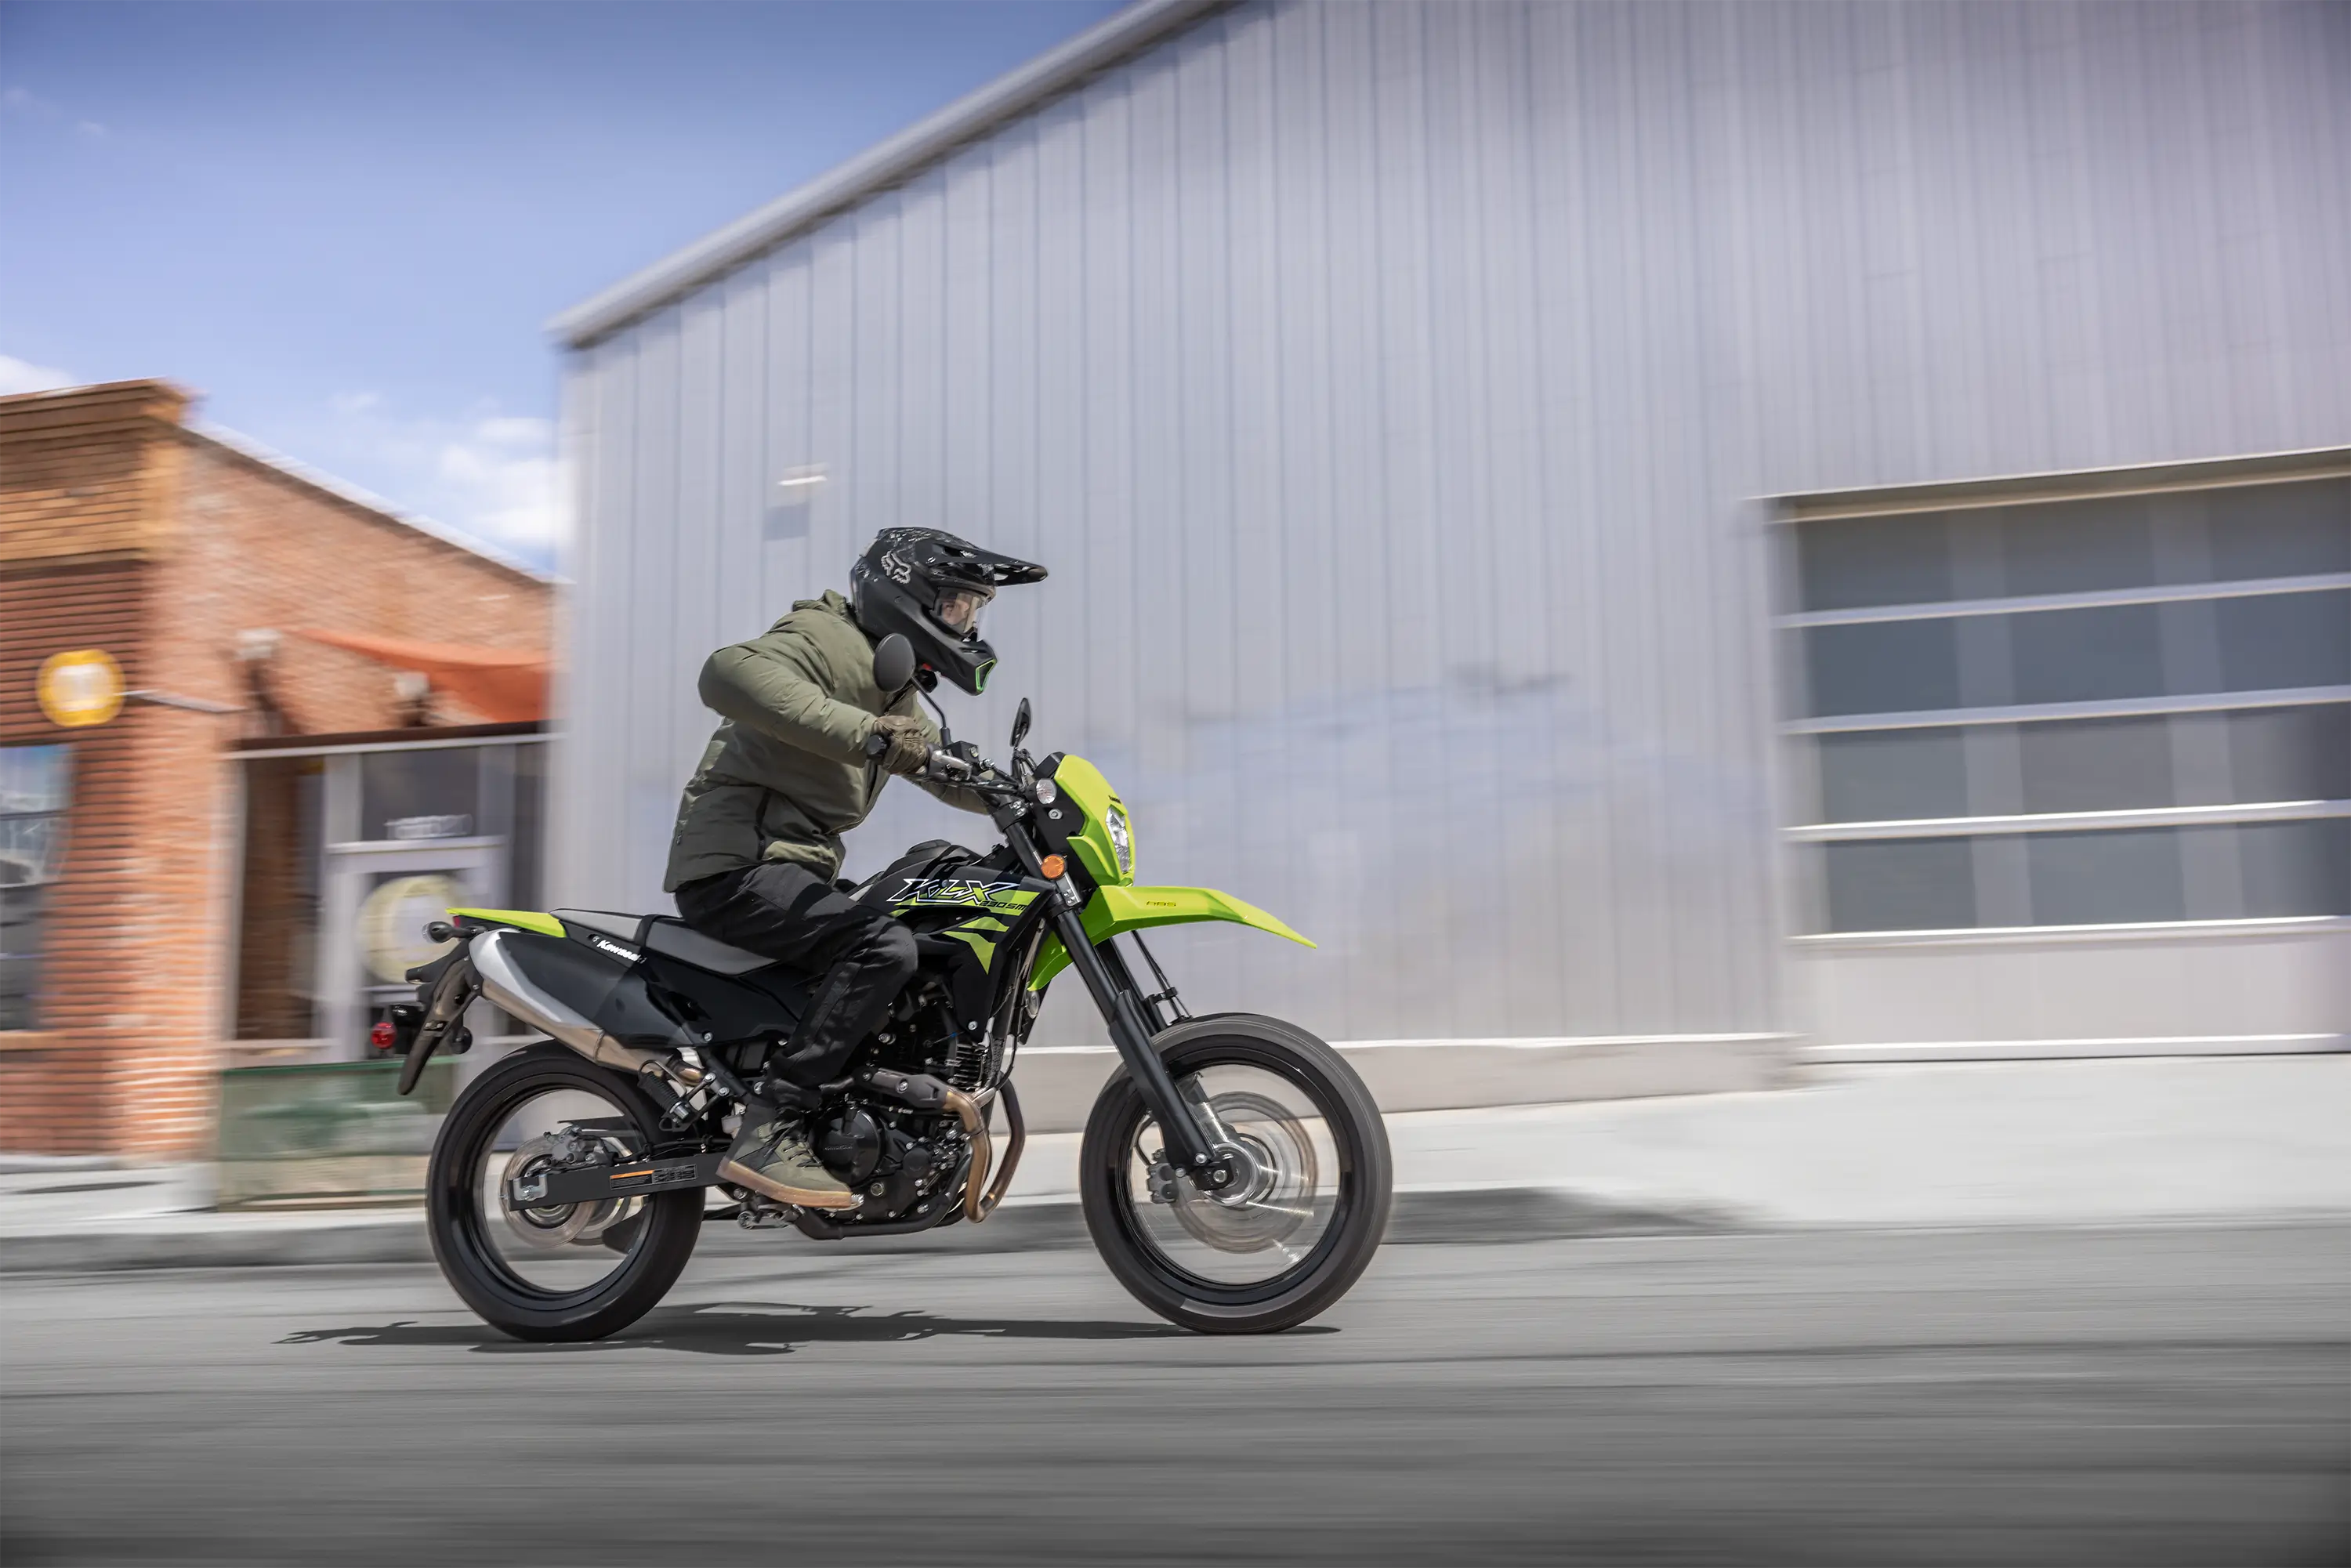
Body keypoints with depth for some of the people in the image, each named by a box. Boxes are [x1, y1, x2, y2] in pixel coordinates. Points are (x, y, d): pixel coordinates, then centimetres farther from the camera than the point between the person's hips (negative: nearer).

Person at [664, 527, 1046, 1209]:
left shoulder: (895, 686, 20)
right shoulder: (831, 640, -12)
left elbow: (946, 770, 30)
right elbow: (729, 672, -32)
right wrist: (861, 732, -39)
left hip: (791, 868, 10)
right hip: (738, 864, -10)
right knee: (885, 946, -30)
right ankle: (767, 1133, -29)